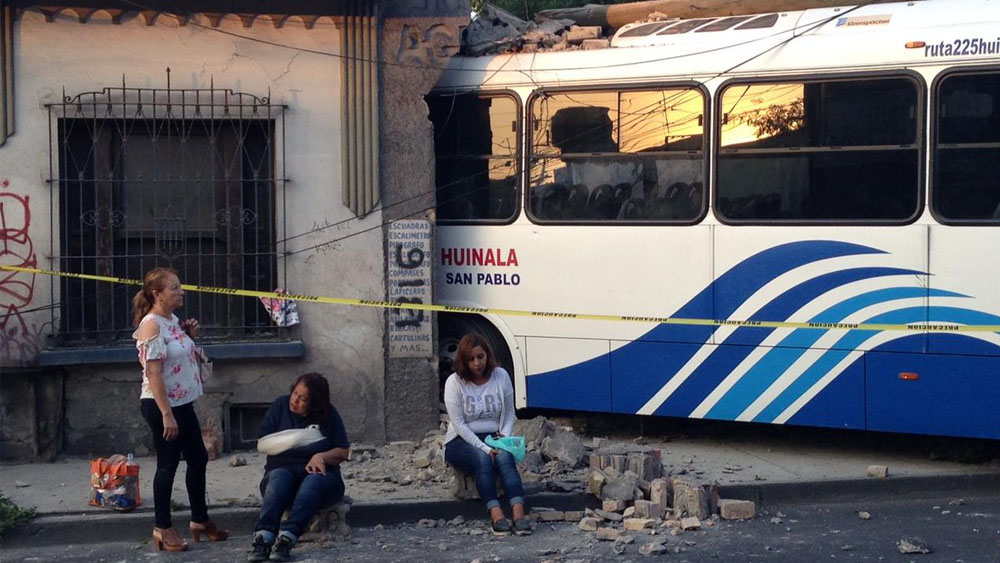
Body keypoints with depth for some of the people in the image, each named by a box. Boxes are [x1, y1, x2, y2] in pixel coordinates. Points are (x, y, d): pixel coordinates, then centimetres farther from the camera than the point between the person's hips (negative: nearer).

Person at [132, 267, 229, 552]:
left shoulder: (173, 320, 8)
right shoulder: (151, 325, -19)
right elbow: (153, 373, -23)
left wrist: (190, 336, 3)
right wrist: (166, 414, -24)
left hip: (182, 403, 9)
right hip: (161, 405, -9)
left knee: (198, 459, 15)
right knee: (168, 465, 0)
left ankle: (200, 520, 29)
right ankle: (162, 528, 12)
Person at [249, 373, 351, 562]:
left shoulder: (329, 415, 5)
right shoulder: (280, 406, 7)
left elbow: (344, 452, 3)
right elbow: (262, 443, 5)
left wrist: (322, 457, -15)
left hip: (320, 472, -1)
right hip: (283, 468, 1)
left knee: (313, 481, -37)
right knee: (279, 476, -36)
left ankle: (286, 539, -54)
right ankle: (262, 538, -53)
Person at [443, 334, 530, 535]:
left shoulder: (501, 376, 3)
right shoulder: (455, 382, -6)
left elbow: (509, 413, 12)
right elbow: (459, 424, -10)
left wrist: (505, 434, -9)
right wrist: (484, 448, -20)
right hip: (461, 442, -2)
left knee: (505, 457, -31)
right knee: (482, 459, -35)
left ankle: (519, 514, -47)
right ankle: (496, 515, -46)